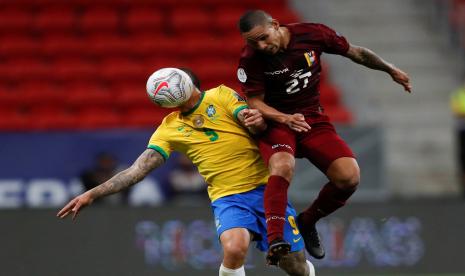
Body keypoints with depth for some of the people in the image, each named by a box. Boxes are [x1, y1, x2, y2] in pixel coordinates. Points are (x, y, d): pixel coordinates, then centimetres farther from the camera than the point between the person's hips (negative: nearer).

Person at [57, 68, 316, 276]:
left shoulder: (221, 96, 2)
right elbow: (137, 171, 4)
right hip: (228, 197, 1)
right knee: (234, 248, -32)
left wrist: (258, 121, -33)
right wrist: (92, 194, -5)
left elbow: (254, 122, -8)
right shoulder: (169, 128, 8)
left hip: (265, 188, -1)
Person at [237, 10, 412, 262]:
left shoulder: (312, 34, -10)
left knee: (349, 177, -15)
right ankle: (275, 239, -40)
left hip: (313, 120, 3)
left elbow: (354, 52, 5)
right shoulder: (250, 59, -14)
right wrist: (284, 118, -28)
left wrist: (391, 70, 15)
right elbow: (254, 101, -9)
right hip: (275, 121, -3)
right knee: (282, 166, -36)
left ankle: (308, 221, 10)